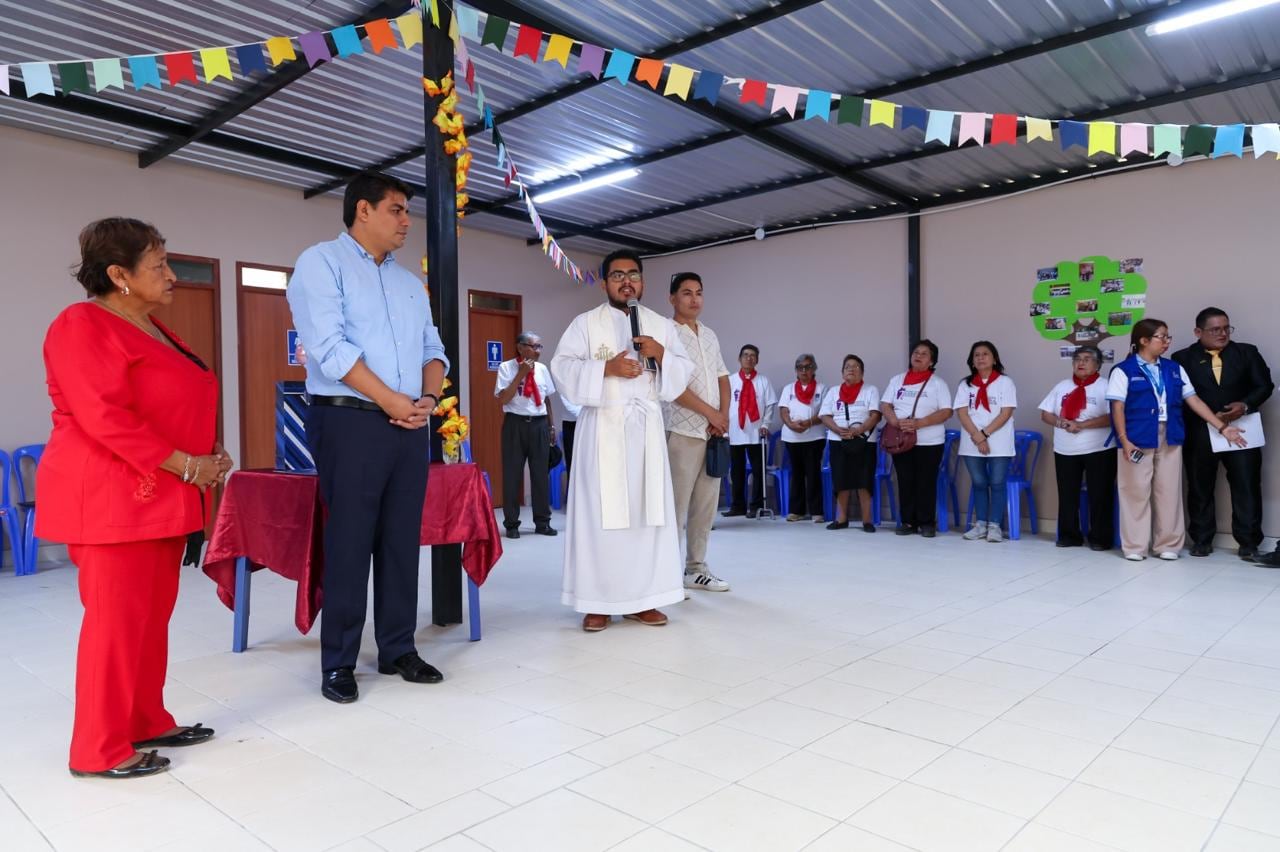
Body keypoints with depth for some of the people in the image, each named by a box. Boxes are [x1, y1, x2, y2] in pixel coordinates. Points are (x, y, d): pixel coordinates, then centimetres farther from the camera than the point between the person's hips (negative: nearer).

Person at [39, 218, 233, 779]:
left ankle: (146, 723, 23)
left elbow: (175, 407, 24)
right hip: (111, 497, -9)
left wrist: (210, 454, 7)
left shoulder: (151, 328, 18)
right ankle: (99, 749, 7)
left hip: (159, 496, 9)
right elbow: (104, 418, -21)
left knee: (153, 615, 12)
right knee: (116, 619, -4)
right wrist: (187, 464, -19)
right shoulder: (84, 326, -11)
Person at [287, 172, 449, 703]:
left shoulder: (410, 283, 20)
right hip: (349, 422, -6)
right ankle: (338, 664, 10)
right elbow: (330, 347, -13)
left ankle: (398, 650, 19)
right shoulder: (321, 263, -1)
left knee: (402, 541, 8)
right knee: (349, 543, -2)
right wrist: (392, 401, -13)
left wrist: (428, 399, -3)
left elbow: (433, 351, 17)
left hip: (411, 426, 6)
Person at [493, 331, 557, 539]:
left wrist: (551, 425, 15)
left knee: (541, 473, 7)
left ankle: (542, 522, 18)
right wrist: (521, 374, -17)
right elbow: (503, 399, -14)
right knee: (512, 474, 1)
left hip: (539, 424, 4)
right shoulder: (506, 367, -5)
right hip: (515, 424, -4)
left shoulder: (542, 369, 8)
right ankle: (511, 523, 12)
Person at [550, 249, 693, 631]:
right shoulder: (585, 323, 6)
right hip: (602, 427, -3)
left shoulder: (662, 325, 16)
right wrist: (606, 367, -17)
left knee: (648, 511, 2)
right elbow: (562, 367, -5)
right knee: (599, 513, -4)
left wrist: (661, 354, -8)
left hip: (646, 428, 3)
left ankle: (643, 599, 11)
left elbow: (684, 372, 11)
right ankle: (597, 602, 4)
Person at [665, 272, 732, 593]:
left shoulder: (710, 335, 16)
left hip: (714, 432, 7)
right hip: (683, 431, -7)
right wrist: (711, 413, -11)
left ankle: (696, 569, 18)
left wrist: (724, 415, 0)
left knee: (706, 505, 9)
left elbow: (722, 378, 17)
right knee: (676, 505, -5)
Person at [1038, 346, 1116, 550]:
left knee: (1099, 495, 0)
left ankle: (1100, 537, 9)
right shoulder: (1062, 386, 12)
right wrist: (1061, 423, -10)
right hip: (1065, 451, 5)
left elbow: (1111, 417, -15)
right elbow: (1045, 414, 10)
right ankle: (1069, 535, 17)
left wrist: (1081, 425, -20)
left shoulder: (1105, 387, -4)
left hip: (1099, 451, -4)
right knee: (1067, 495, 7)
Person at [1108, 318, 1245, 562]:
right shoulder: (1123, 370, -4)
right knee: (1137, 493, 1)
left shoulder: (1174, 369, 10)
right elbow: (1117, 408, -8)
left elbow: (1194, 400, 10)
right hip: (1138, 440, -5)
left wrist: (1222, 427, 4)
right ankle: (1135, 546, 11)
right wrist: (1124, 440, -15)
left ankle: (1168, 544, 19)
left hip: (1170, 439, 5)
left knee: (1169, 492, 8)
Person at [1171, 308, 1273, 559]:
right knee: (1200, 489, 7)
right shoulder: (1183, 358, 1)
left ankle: (1248, 542, 11)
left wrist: (1245, 405, -15)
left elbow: (1264, 385, 3)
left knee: (1247, 487, 1)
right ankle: (1201, 540, 18)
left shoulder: (1247, 352, 8)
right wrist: (1209, 418, -11)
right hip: (1199, 435, -1)